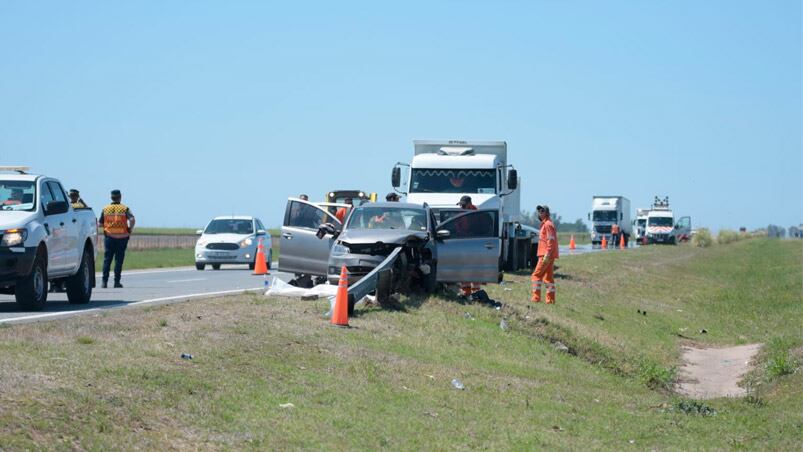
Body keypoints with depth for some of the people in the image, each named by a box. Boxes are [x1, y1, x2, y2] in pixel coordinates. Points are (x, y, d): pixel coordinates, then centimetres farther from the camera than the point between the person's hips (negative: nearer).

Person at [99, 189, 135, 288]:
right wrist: (130, 229, -1)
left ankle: (105, 281, -2)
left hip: (109, 237, 1)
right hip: (122, 238, -1)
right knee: (119, 260, 3)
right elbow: (132, 220, -15)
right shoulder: (125, 209, -2)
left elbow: (100, 224, 6)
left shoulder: (105, 209, 4)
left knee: (107, 259, 5)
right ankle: (116, 282, 2)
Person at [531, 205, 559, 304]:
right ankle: (550, 299, 9)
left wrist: (547, 255, -23)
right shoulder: (545, 224, 19)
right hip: (548, 256, 10)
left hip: (546, 256, -10)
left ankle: (536, 297, -8)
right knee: (548, 277, 9)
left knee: (536, 275, -8)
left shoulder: (548, 224, -12)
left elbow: (551, 240, -19)